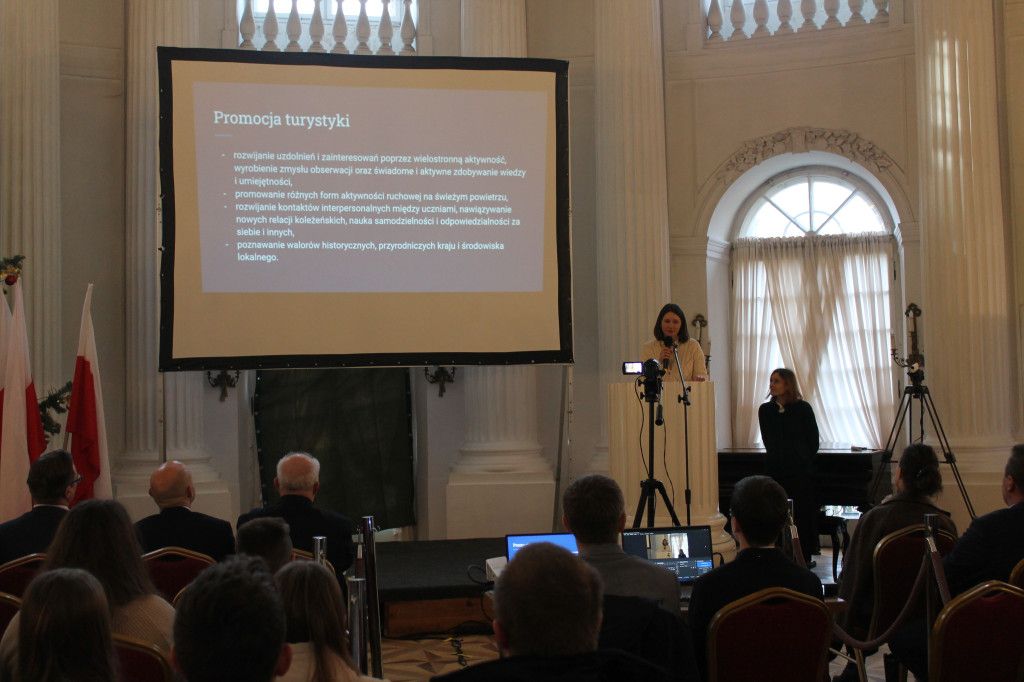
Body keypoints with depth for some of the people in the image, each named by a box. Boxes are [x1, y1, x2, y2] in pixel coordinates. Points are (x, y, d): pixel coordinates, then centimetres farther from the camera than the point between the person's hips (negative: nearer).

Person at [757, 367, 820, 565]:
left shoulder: (803, 408, -1)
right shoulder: (765, 410, 6)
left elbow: (813, 443, 4)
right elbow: (769, 443, 11)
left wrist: (801, 462, 7)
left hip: (801, 469, -2)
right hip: (775, 469, 2)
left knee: (803, 513, 0)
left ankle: (805, 556, 6)